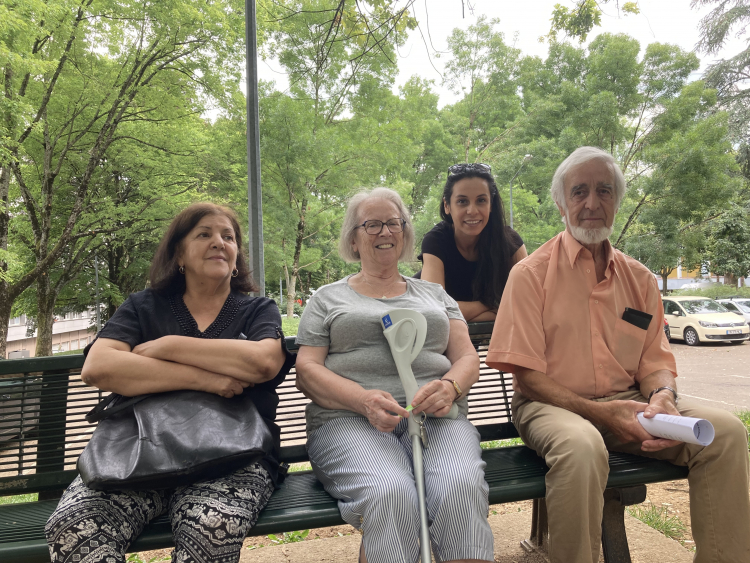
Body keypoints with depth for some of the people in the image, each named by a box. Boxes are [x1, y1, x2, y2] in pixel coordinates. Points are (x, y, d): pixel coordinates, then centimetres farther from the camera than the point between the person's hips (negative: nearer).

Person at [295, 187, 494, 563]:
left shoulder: (434, 294, 25)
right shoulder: (327, 299, 18)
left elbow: (467, 357, 16)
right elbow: (306, 370, 6)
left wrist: (450, 387, -10)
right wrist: (365, 400, -14)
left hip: (436, 416, 2)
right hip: (349, 419, -1)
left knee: (463, 487, -32)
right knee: (391, 494, -34)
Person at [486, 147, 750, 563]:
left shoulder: (639, 278, 11)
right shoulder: (531, 274, -4)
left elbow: (655, 361, 12)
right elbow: (527, 376, -9)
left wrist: (662, 397, -12)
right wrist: (600, 412, -19)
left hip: (627, 403, 5)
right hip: (553, 405, -5)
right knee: (581, 445, -37)